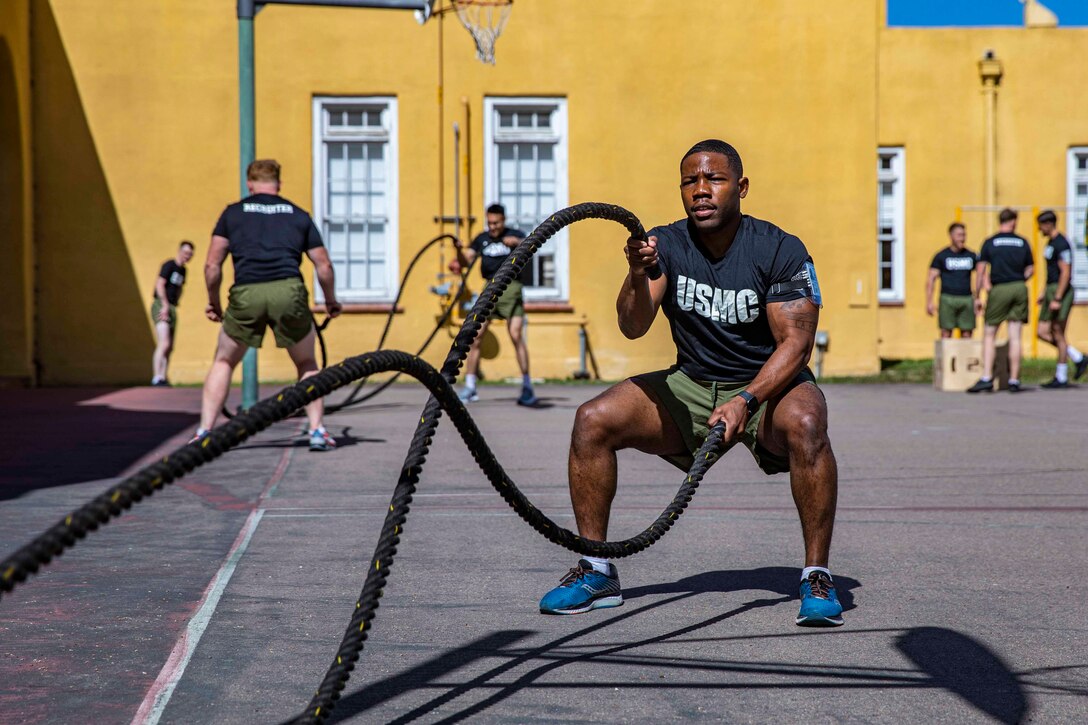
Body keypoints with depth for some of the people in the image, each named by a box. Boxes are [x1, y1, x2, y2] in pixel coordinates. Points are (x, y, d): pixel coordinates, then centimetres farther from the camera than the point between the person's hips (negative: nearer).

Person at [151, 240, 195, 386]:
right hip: (161, 306, -9)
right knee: (164, 344, -20)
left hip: (172, 308, 9)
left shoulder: (182, 270, 15)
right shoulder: (169, 265, -8)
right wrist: (165, 305, -20)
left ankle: (163, 378, 10)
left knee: (169, 348, 6)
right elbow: (159, 284, -16)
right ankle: (156, 378, -25)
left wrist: (174, 304, 14)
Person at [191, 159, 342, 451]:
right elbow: (324, 266, 17)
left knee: (223, 362, 20)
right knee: (307, 364, 22)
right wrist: (331, 301, 32)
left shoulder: (233, 213, 17)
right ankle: (317, 431, 13)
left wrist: (213, 302, 24)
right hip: (288, 290, 0)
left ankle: (204, 432, 12)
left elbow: (212, 265, 10)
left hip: (246, 295, 0)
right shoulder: (298, 215, 20)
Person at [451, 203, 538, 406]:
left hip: (511, 288, -4)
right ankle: (470, 387, 6)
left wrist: (516, 242, -36)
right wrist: (459, 252, -16)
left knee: (516, 334, -16)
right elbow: (466, 260, 6)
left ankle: (527, 386, -9)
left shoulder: (515, 235, 3)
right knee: (474, 336, -2)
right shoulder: (482, 239, 14)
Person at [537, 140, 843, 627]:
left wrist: (745, 402, -35)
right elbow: (633, 328, -16)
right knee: (592, 420, -15)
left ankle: (817, 577, -24)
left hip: (769, 385, -3)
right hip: (690, 387, 3)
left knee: (805, 424, -37)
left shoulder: (780, 251, -14)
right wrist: (638, 275, -37)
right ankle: (597, 573, -4)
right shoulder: (666, 245, -6)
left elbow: (796, 342, -20)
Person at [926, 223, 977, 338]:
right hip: (948, 298, -3)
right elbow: (931, 280, 1)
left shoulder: (971, 256, 11)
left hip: (966, 298, 3)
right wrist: (929, 302, -7)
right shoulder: (941, 256, 2)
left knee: (967, 332, 2)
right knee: (946, 332, -3)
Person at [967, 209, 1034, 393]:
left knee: (989, 334, 6)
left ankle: (987, 378, -5)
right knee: (1015, 336, 4)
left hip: (999, 290, -2)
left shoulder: (989, 243, 0)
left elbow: (980, 271, -4)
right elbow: (1030, 270, 12)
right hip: (1020, 289, 2)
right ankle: (1014, 381, 5)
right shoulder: (1022, 243, 7)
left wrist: (977, 297, 1)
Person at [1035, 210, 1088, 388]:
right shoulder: (1050, 243, 16)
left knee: (1058, 334, -5)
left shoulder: (1061, 244, -15)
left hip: (1061, 291, -10)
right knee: (1042, 332, 7)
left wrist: (1057, 299, -24)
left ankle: (1061, 378, 2)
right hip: (1051, 290, 10)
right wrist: (1044, 293, 23)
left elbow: (1065, 273, -21)